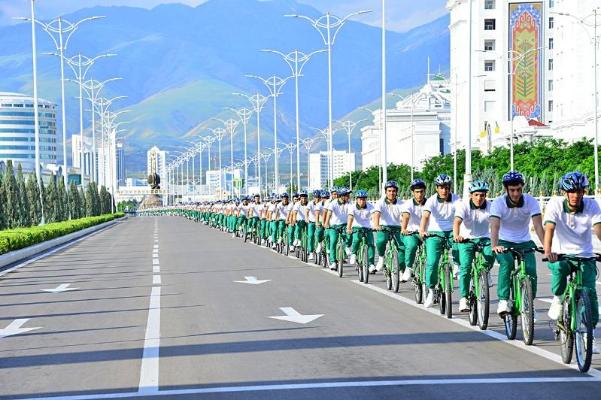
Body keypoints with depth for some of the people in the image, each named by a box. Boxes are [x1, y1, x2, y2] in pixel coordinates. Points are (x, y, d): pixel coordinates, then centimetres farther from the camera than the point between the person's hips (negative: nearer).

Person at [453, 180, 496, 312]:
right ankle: (463, 298, -7)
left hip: (484, 238, 1)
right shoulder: (463, 205, -15)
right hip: (466, 239, -1)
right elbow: (457, 221, -30)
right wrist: (456, 236, -51)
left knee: (490, 255, -28)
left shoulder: (490, 207, -12)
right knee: (465, 267, -16)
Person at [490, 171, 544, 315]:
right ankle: (503, 301, -27)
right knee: (506, 262, -32)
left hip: (525, 243, 2)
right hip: (504, 243, -2)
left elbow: (538, 226, -23)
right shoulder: (498, 203, -18)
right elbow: (495, 226, -30)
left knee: (531, 271, -16)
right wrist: (495, 246, -49)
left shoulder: (531, 201, -15)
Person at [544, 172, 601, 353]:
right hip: (561, 255, -1)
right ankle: (558, 299, -6)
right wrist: (548, 251, -42)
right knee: (559, 267, -36)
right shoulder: (555, 204, -12)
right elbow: (549, 228, -24)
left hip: (585, 257, 1)